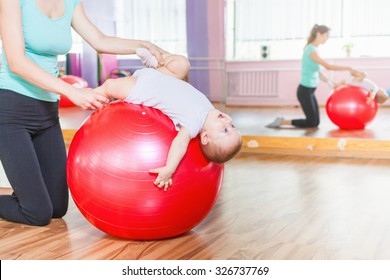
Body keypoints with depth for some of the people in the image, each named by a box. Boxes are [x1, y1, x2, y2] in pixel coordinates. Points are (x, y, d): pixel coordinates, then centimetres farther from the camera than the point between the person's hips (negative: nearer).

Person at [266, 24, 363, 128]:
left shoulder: (314, 49, 11)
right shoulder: (311, 50, -18)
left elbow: (317, 72, 12)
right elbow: (328, 66, -21)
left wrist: (331, 83, 11)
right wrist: (348, 68, -16)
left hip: (309, 91, 9)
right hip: (305, 91, -9)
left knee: (315, 122, 11)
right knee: (311, 123, -1)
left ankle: (281, 121, 17)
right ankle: (280, 122, 6)